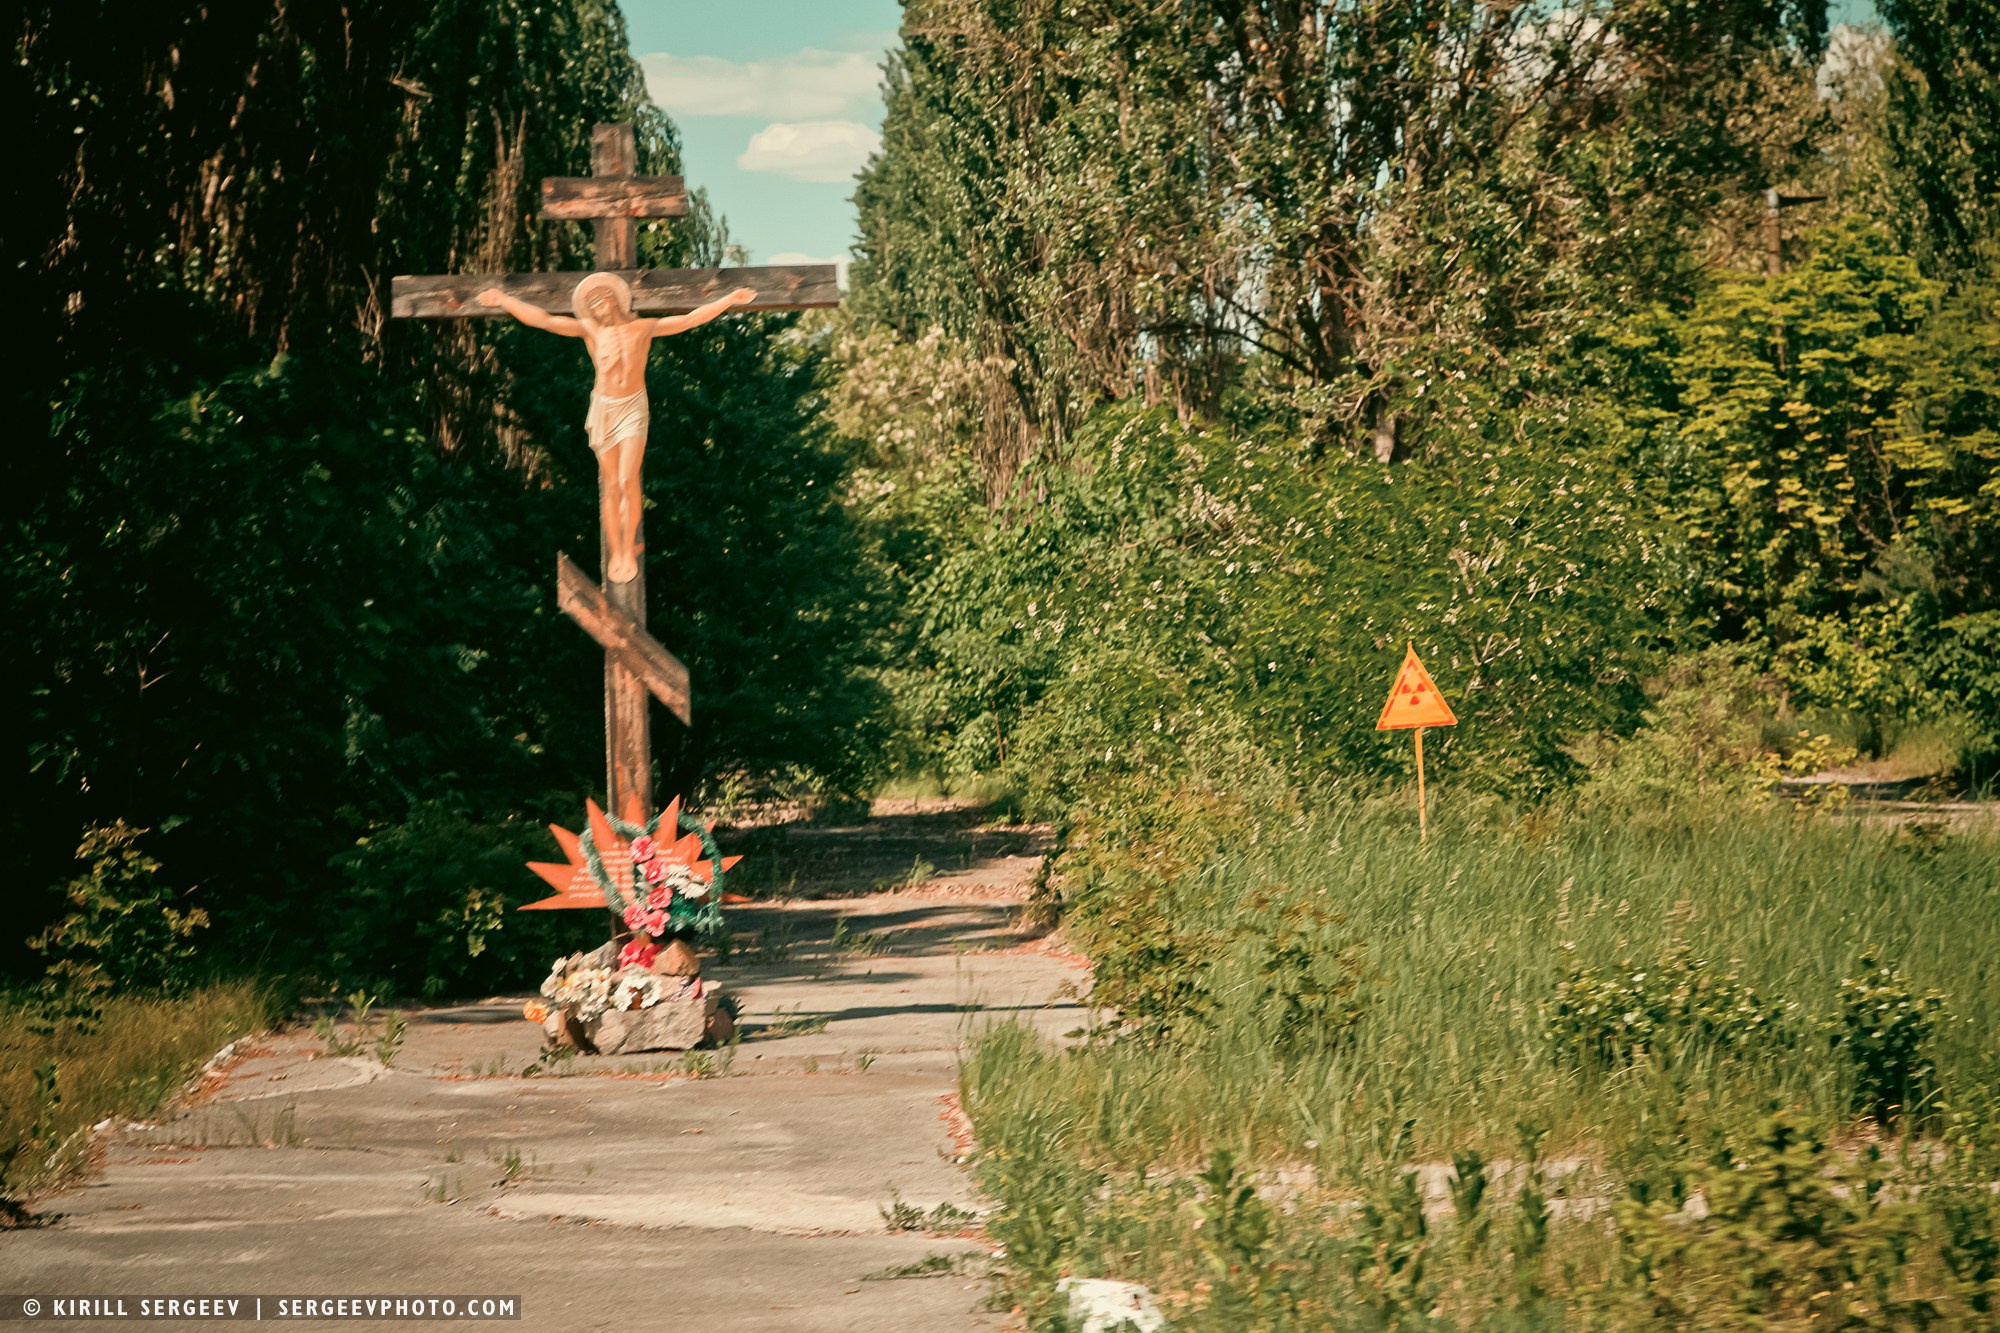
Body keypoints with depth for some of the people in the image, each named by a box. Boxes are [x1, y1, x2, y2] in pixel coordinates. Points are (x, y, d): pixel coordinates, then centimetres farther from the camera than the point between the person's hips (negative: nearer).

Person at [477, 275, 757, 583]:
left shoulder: (644, 328, -3)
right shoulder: (589, 330, -2)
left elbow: (691, 319, -3)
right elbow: (543, 320, -6)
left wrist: (730, 300, -8)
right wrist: (504, 301, -12)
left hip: (634, 408, -2)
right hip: (603, 408, 2)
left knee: (627, 480, -12)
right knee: (611, 486, 5)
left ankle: (629, 550, 2)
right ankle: (615, 553, 14)